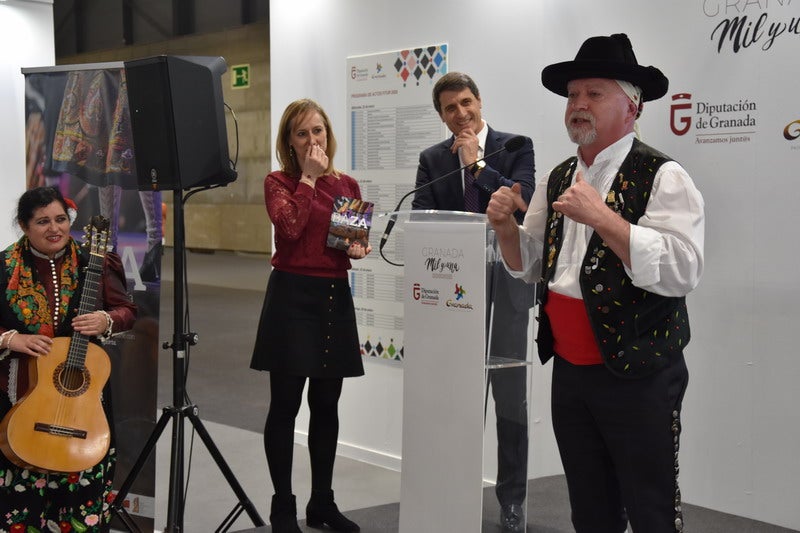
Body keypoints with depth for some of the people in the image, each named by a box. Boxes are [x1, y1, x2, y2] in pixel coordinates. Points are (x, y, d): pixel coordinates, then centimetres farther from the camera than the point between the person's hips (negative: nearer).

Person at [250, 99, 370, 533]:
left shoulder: (347, 185, 11)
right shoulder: (278, 182, -1)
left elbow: (359, 239, 18)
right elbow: (289, 225, -20)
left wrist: (359, 251, -4)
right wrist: (308, 177, -12)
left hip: (335, 298, 4)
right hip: (292, 296, -4)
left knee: (327, 405, 11)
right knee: (285, 404, 1)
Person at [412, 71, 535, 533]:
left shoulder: (516, 147, 2)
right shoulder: (432, 159, 9)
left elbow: (522, 203, -12)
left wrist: (476, 164, -12)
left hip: (505, 286, -2)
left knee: (510, 395, 1)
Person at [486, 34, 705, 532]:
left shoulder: (662, 176, -12)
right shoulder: (557, 179, 10)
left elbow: (682, 271, -24)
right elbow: (528, 264, 17)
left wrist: (601, 217, -28)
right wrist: (505, 224, -4)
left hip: (638, 375, -6)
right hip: (569, 373, 7)